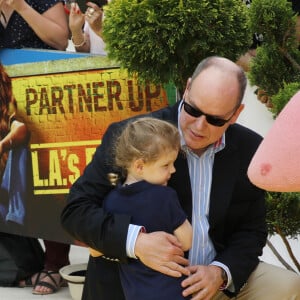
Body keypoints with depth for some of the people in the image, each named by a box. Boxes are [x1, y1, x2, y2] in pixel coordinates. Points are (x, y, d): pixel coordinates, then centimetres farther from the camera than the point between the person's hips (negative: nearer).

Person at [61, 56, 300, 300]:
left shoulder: (249, 149, -1)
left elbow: (251, 230, 6)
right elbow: (76, 210, -12)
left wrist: (221, 273, -14)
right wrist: (136, 241, -29)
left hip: (213, 274, 5)